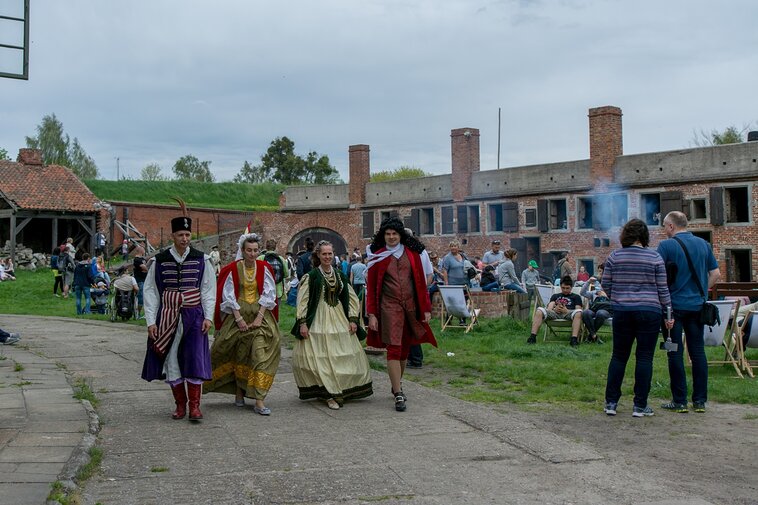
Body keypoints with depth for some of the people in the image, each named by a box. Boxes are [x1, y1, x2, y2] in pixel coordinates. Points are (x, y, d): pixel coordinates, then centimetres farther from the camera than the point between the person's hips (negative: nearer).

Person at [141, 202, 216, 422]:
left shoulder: (201, 260, 1)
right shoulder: (159, 261, 1)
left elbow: (209, 289, 4)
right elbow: (150, 292, 4)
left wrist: (208, 316, -4)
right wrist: (151, 321, -2)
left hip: (194, 316, -1)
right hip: (167, 317, 1)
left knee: (194, 359, -6)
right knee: (171, 360, 5)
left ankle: (194, 406, 1)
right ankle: (180, 404, 18)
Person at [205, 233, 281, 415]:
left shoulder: (264, 268, 0)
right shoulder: (233, 269, -5)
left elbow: (268, 294, 0)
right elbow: (228, 296, -5)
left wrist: (259, 317, -9)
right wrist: (239, 318, -12)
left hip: (259, 313, 1)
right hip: (237, 313, -1)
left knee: (260, 353, -10)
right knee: (239, 354, 6)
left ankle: (259, 400, -13)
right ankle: (239, 392, 23)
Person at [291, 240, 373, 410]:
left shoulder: (339, 275, 10)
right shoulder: (311, 276, -4)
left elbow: (351, 298, 13)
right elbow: (302, 300, -6)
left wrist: (353, 319, 5)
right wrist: (303, 323, -12)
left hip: (339, 319, 5)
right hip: (319, 321, -5)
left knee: (345, 356, 4)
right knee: (321, 357, -6)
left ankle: (340, 390, 17)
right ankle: (330, 394, 0)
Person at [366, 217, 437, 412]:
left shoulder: (412, 253, 7)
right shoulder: (378, 256, 1)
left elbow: (421, 281, 9)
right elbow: (371, 286, 2)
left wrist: (426, 308, 5)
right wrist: (372, 314, -4)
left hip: (411, 305, 3)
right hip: (389, 306, -3)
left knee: (405, 348, 12)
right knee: (394, 348, -9)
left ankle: (397, 384, 31)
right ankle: (398, 394, -10)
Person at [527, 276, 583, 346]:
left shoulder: (576, 297, 26)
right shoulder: (555, 296, 32)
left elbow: (578, 310, 9)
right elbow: (549, 308, 16)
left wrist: (567, 311, -12)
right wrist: (554, 309, -10)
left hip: (568, 313, -2)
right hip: (554, 313, 2)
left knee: (578, 313, -38)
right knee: (539, 310, -28)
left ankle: (574, 339, -49)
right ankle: (533, 337, -38)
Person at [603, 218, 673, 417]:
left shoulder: (614, 256, 1)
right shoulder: (655, 258, -4)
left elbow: (606, 284, 5)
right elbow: (662, 289, -1)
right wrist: (668, 313, 8)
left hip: (621, 312, 2)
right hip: (649, 312, -2)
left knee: (619, 356, 10)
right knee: (644, 357, 3)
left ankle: (611, 402, 11)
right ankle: (640, 406, 5)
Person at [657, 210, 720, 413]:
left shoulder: (666, 245, -8)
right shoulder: (703, 244, 7)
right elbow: (716, 274, 10)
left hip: (675, 305, -4)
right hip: (697, 305, 5)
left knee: (675, 353, 1)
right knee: (698, 351, 8)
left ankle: (679, 401, 2)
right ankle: (700, 400, 11)